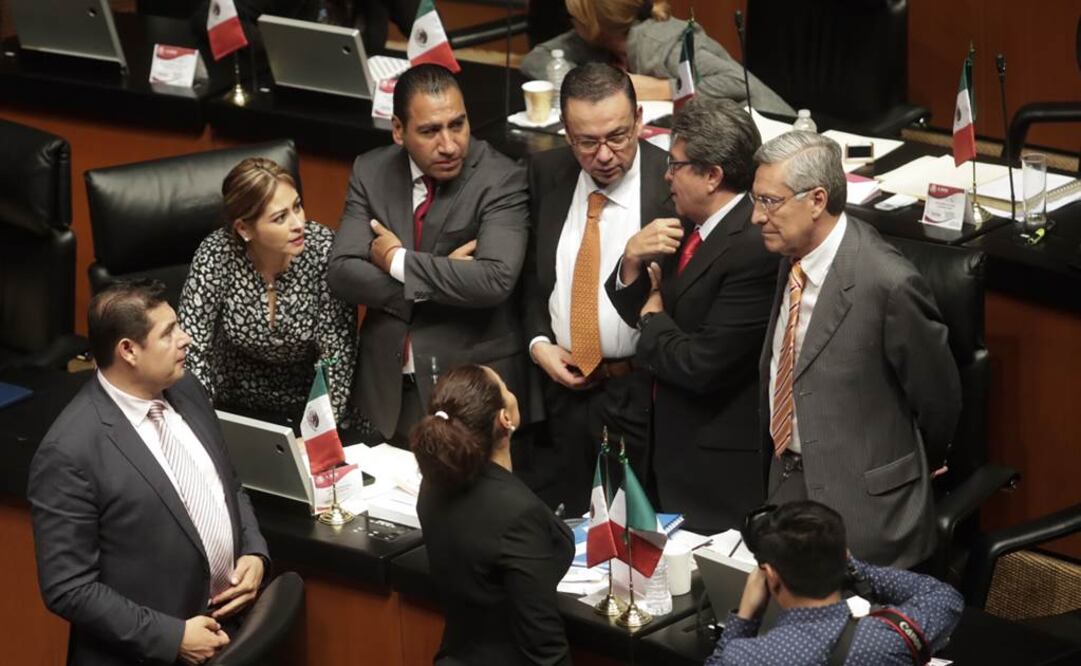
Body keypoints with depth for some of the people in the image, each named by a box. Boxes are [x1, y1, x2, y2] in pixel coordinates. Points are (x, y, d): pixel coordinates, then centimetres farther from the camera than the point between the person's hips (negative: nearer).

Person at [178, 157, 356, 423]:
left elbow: (336, 350, -14)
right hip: (236, 408, 1)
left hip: (309, 403, -1)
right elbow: (192, 350, -17)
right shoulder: (216, 256, -18)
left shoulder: (323, 249, -17)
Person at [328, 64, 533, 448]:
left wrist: (399, 261, -17)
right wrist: (444, 277, -16)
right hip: (388, 390, 4)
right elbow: (341, 272, -6)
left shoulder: (501, 181, -12)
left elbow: (496, 279, -26)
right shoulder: (371, 172, 2)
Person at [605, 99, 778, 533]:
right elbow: (634, 311, 12)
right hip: (673, 445, 9)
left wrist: (654, 320, -7)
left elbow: (701, 366, -25)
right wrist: (632, 261, -9)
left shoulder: (754, 249, -24)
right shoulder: (690, 227, 4)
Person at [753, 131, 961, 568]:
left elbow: (937, 396, -10)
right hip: (787, 481, 7)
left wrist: (909, 471, 6)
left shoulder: (887, 283, -23)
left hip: (863, 505, -7)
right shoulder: (792, 258, 1)